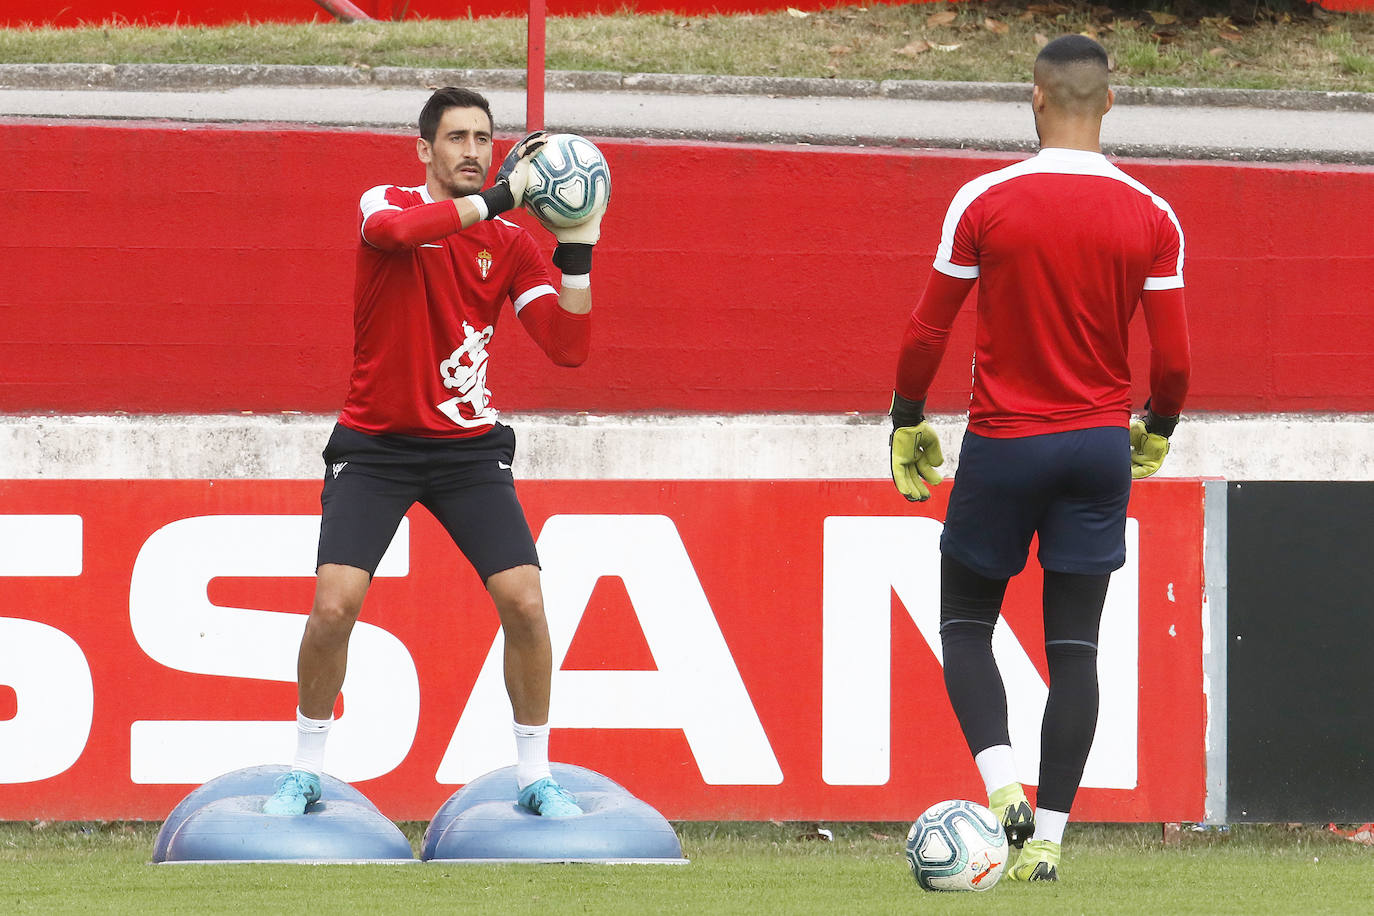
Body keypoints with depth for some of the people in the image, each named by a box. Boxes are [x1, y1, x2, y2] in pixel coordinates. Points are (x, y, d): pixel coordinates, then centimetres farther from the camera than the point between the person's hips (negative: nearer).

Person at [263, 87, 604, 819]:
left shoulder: (511, 244, 1)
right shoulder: (388, 204, -6)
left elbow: (569, 347, -8)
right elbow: (392, 230, -33)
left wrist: (577, 248, -17)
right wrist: (495, 198, -34)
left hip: (468, 446, 2)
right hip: (374, 443, -2)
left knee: (524, 602, -11)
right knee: (334, 605, -16)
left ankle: (536, 777, 5)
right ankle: (305, 772, 4)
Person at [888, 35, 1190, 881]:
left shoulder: (984, 203, -8)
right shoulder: (1151, 217, -4)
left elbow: (926, 335, -4)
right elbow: (1173, 357, -2)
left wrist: (908, 425, 12)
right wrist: (1157, 432, 18)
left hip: (1003, 444, -2)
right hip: (1099, 448, 2)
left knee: (967, 622, 13)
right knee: (1075, 647, 6)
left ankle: (1002, 783, -10)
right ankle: (1048, 836, 1)